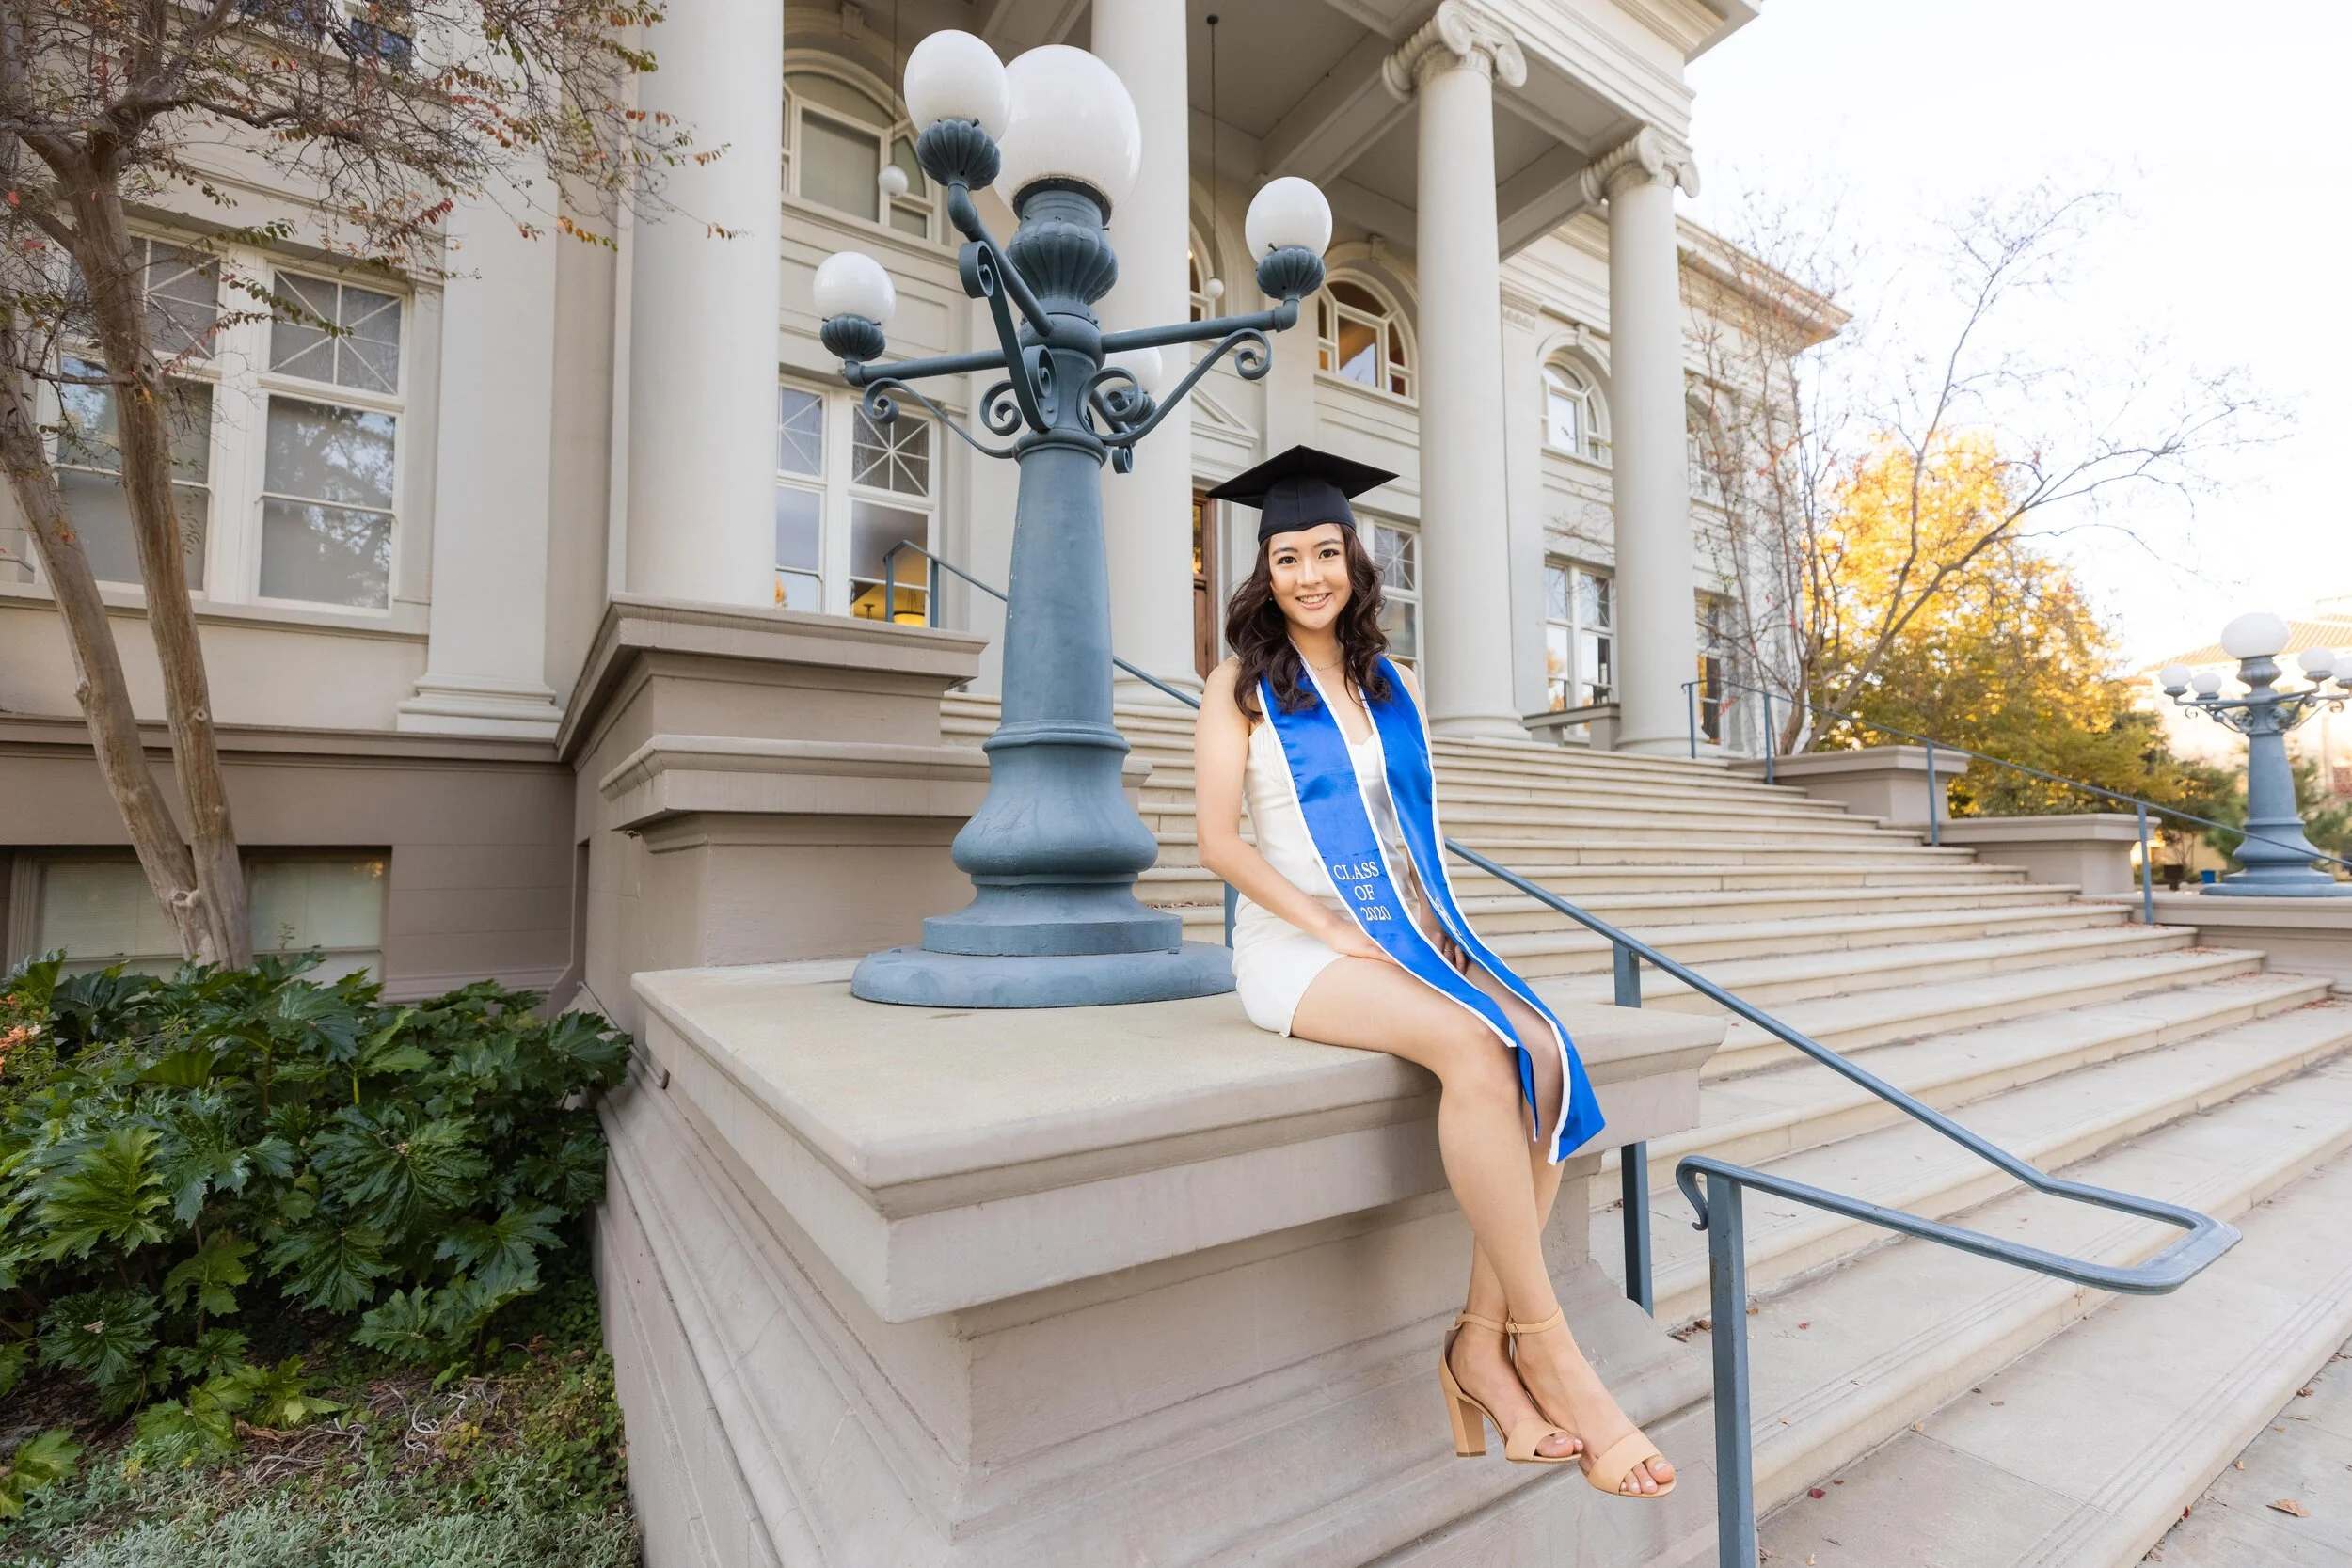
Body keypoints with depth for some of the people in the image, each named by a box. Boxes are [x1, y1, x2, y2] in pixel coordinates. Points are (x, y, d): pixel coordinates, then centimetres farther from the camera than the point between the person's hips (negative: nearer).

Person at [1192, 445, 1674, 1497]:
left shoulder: (1394, 683, 16)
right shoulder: (1241, 685, 1)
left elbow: (1418, 824, 18)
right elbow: (1218, 840, -8)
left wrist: (1437, 924, 0)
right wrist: (1336, 932, -16)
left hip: (1405, 934, 5)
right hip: (1294, 943, -5)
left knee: (1542, 1051, -21)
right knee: (1473, 1046, -30)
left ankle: (1482, 1345, -10)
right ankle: (1544, 1345, -15)